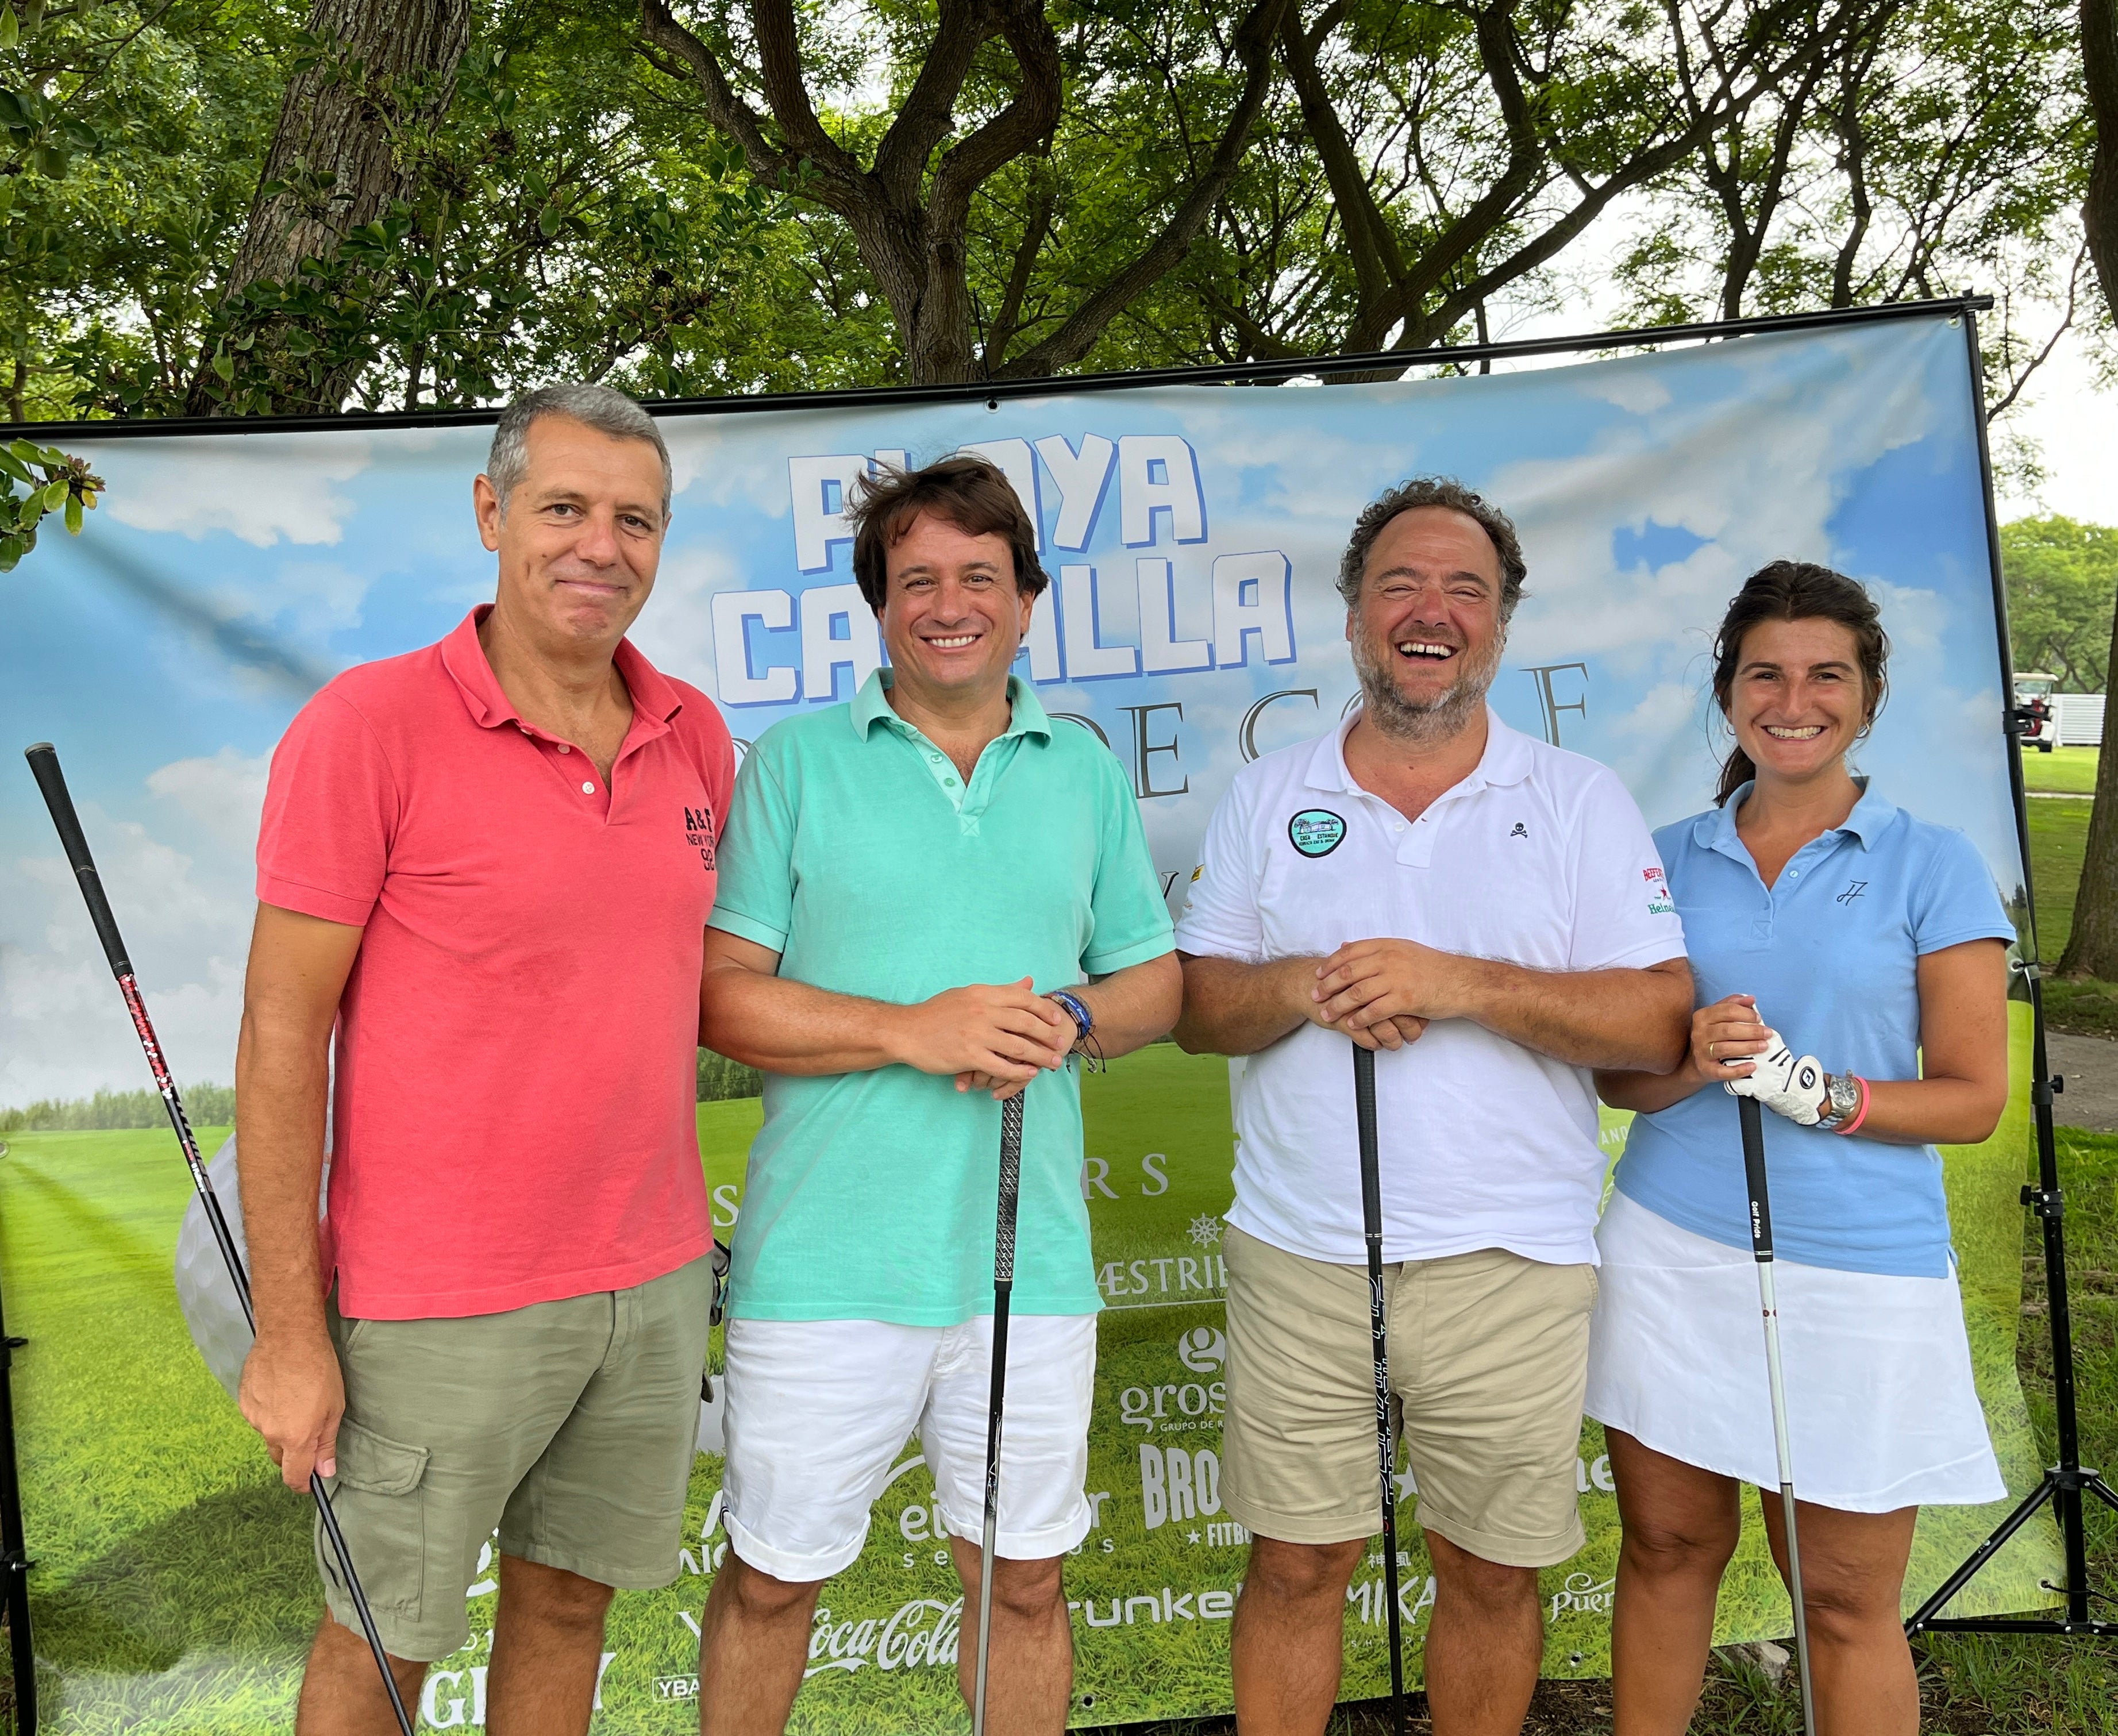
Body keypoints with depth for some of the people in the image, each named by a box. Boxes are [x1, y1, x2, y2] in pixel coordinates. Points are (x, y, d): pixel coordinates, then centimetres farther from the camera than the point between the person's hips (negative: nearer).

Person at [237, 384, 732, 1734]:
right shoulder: (367, 727, -13)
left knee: (570, 1596, 20)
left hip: (655, 1281, 5)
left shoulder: (695, 735, 3)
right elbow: (282, 1037, -12)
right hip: (442, 1305, -4)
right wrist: (290, 1331, -11)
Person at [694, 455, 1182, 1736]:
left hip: (1032, 1257, 2)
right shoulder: (797, 762, 0)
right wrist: (911, 1030, -17)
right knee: (771, 1578, 13)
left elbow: (1159, 981, 12)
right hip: (826, 1260, -2)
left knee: (1025, 1577, 15)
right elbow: (720, 995, -6)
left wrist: (1071, 1021, -9)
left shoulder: (1088, 770, 9)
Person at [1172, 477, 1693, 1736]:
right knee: (1295, 1565, 11)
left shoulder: (1581, 801, 1)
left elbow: (1662, 1021, -7)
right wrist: (1304, 989, -16)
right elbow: (1196, 1008, 5)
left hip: (1511, 1263, -1)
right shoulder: (1269, 797, 7)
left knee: (1491, 1572, 13)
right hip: (1297, 1257, 1)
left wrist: (1460, 983, -19)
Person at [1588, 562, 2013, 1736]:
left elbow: (1973, 1098, -2)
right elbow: (1614, 1073, 8)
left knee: (1846, 1596, 6)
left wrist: (1814, 1088, -17)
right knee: (1667, 1547, 12)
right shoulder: (1670, 859, 7)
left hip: (1859, 1267, -2)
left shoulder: (1933, 867, 0)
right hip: (1671, 1247, 2)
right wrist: (1693, 1064, -13)